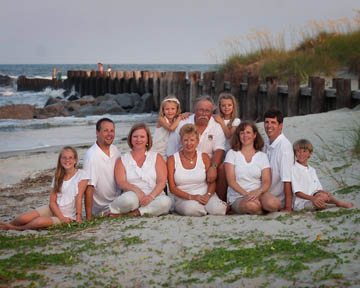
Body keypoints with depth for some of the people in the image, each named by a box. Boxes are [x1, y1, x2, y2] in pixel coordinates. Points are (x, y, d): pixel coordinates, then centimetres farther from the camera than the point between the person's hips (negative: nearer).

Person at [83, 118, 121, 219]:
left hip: (118, 201, 9)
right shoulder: (91, 156, -20)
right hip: (103, 209, -9)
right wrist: (88, 218, -24)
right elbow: (89, 189, -23)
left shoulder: (114, 149, 2)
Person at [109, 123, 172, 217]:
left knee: (165, 201, -34)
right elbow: (121, 182, -1)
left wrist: (151, 196, -18)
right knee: (129, 199, -39)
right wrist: (136, 190, -21)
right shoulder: (122, 160, 16)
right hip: (133, 196, -2)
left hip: (154, 198, 2)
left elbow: (162, 182, 2)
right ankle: (111, 210, -15)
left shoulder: (157, 157, 15)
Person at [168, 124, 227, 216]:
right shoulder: (172, 160, 2)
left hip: (205, 195, 1)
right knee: (192, 208, -37)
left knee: (217, 210, -31)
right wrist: (191, 197, -16)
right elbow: (172, 187, -3)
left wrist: (208, 195, -17)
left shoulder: (204, 157, 9)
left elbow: (212, 182, 6)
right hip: (183, 199, -1)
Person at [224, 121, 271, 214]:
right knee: (251, 205, -37)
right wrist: (246, 194, -20)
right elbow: (231, 180, -3)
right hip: (237, 198, -1)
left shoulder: (262, 156, 13)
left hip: (258, 195, 1)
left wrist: (258, 191, -22)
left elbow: (266, 181, 2)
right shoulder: (232, 154, 8)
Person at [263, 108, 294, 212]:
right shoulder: (267, 145, 12)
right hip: (267, 194, 8)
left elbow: (287, 180, -20)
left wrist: (288, 209, -21)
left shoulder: (285, 146, -16)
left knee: (269, 202, -37)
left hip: (279, 199, -8)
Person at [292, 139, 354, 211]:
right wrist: (312, 198, -24)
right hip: (301, 203, -6)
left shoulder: (312, 170, 16)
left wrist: (325, 192, -9)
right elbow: (297, 192, -12)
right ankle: (339, 203, -4)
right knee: (322, 196, -26)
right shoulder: (293, 169, -6)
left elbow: (318, 189, 14)